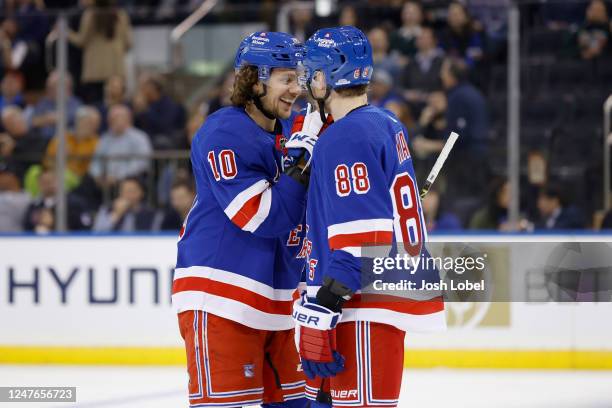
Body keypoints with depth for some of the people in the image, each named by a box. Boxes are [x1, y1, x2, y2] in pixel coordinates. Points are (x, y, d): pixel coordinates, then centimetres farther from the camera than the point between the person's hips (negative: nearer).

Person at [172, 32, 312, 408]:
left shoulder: (293, 132, 11)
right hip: (221, 297, -8)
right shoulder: (222, 135, -15)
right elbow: (263, 218, -20)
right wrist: (301, 171, -20)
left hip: (275, 301, 9)